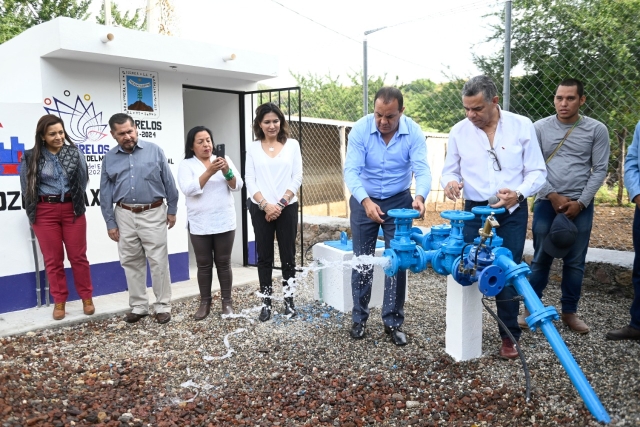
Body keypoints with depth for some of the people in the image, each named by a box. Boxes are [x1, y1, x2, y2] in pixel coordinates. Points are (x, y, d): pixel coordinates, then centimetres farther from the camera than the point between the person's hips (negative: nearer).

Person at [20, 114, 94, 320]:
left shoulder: (74, 152, 0)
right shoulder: (31, 158, -2)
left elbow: (83, 180, 3)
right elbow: (27, 187, 6)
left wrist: (74, 199, 2)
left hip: (72, 209, 0)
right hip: (45, 212, 0)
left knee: (78, 255, 7)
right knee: (53, 259, 8)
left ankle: (87, 298, 20)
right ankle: (59, 301, 20)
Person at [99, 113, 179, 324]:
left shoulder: (154, 151, -3)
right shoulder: (109, 158, 4)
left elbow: (169, 182, 1)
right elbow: (105, 194, 7)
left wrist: (172, 210, 2)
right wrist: (110, 223, 4)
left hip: (153, 214, -3)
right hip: (125, 216, 3)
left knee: (158, 262, 1)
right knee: (132, 263, 10)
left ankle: (163, 306, 12)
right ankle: (138, 306, 22)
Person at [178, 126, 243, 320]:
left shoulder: (224, 159, 6)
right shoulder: (186, 165, 0)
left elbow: (237, 186, -2)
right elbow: (189, 189, -16)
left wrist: (227, 171, -21)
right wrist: (209, 172, -26)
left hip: (224, 222, 1)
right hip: (199, 225, -1)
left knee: (223, 263, 8)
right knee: (204, 265, 8)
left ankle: (227, 301, 19)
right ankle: (205, 302, 20)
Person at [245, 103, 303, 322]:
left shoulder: (292, 145, 3)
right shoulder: (252, 148, 5)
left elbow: (297, 178, -1)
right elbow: (250, 180, 1)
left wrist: (281, 203, -10)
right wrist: (265, 204, -12)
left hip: (287, 208, 0)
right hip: (260, 209, 1)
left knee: (288, 256, 6)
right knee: (264, 257, 6)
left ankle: (289, 300, 17)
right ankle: (266, 302, 15)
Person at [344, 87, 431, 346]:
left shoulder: (414, 132, -15)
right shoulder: (360, 130, -18)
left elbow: (422, 169, -23)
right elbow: (351, 170, -25)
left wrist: (420, 196, -44)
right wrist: (366, 201, -42)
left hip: (399, 201, 1)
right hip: (364, 201, 0)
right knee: (362, 261, 6)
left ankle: (393, 321, 16)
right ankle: (359, 318, 22)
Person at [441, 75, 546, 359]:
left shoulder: (522, 126, -6)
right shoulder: (459, 132, -3)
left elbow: (537, 172, -4)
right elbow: (449, 170, 5)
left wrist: (519, 193, -24)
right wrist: (450, 182, -19)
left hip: (513, 212, -1)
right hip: (475, 211, 1)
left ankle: (509, 336, 21)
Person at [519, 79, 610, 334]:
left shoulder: (596, 130, 1)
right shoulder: (540, 128, 1)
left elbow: (599, 170, 1)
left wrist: (580, 202, -7)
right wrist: (552, 195, -9)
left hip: (581, 206, 1)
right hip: (547, 203, 0)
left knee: (575, 262, 7)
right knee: (541, 259, 4)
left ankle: (569, 312, 21)